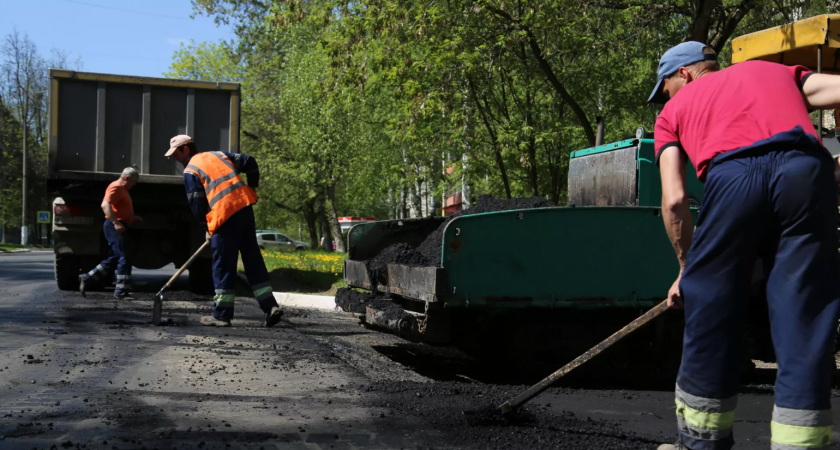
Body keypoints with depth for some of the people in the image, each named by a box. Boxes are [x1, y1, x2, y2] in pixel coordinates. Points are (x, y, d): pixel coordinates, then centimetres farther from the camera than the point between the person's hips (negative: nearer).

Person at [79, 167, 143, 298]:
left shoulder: (122, 189, 23)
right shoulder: (116, 187, -10)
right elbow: (105, 205, -25)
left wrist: (133, 218, 23)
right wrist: (116, 223, -33)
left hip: (119, 227, 11)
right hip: (115, 227, -11)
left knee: (112, 259, 13)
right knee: (124, 259, -9)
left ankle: (86, 279, 16)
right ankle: (121, 291, -7)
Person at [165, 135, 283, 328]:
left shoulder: (190, 171, 3)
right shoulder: (219, 154, 21)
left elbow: (197, 206, 0)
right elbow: (249, 162, 18)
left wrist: (208, 223, 16)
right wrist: (252, 187, 26)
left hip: (224, 215, -6)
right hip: (245, 206, 6)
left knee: (223, 265, 2)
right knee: (253, 260, 10)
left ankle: (222, 315, 7)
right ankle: (270, 306, 6)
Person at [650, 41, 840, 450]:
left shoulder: (674, 111, 28)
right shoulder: (775, 71, 35)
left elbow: (674, 200, 15)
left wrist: (687, 267, 25)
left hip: (732, 178, -1)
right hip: (806, 171, 2)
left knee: (710, 321, 12)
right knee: (803, 327, 7)